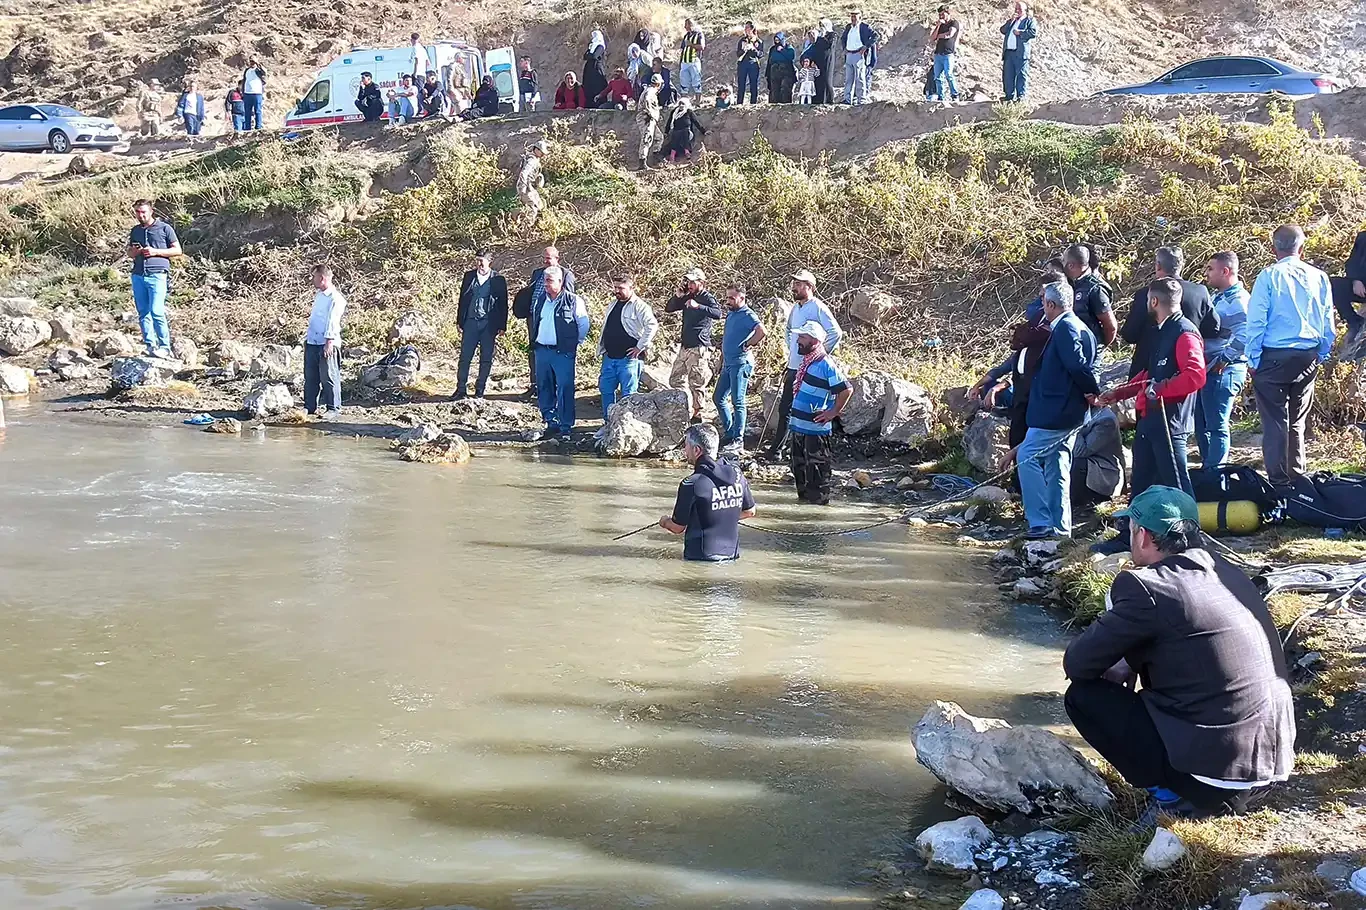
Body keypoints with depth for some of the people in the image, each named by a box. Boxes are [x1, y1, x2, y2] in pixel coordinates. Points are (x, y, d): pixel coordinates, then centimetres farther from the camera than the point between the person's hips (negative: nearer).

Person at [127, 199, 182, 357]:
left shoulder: (164, 228, 4)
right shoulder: (135, 231, 19)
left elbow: (178, 250, 4)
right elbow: (129, 254, 28)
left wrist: (155, 252, -7)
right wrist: (135, 251, 3)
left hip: (157, 275, -6)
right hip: (138, 275, 6)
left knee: (157, 312, -14)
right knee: (143, 313, 2)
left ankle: (165, 347, -9)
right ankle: (150, 345, 6)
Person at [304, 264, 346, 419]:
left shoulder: (335, 298, -10)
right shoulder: (318, 295, 18)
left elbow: (333, 321, -17)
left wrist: (329, 342, -22)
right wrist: (307, 336, 23)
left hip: (327, 343, -9)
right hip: (312, 342, 9)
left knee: (329, 377, -5)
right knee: (310, 377, 11)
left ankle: (333, 408, 0)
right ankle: (309, 407, 18)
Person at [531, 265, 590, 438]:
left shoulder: (573, 301, -6)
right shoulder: (539, 301, 12)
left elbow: (583, 325, -1)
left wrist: (574, 344, 3)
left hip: (563, 352, -6)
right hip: (542, 351, 6)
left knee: (565, 389, -7)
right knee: (544, 388, 9)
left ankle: (566, 426, -2)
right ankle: (551, 422, 19)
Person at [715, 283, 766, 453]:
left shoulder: (747, 315, -13)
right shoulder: (730, 313, 15)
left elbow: (761, 331, -31)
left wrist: (747, 345, -19)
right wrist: (722, 360, 20)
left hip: (740, 363, -10)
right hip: (728, 363, 10)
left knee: (738, 402, -7)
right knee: (719, 398, 14)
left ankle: (738, 440, -4)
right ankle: (729, 432, 24)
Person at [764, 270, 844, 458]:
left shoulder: (818, 308, -14)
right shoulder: (795, 309, 13)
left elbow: (836, 333, -20)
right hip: (793, 367, 9)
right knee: (785, 408, 13)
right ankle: (776, 448, 20)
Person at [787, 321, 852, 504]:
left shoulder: (826, 365, -19)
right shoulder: (806, 362, 10)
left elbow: (847, 389, -22)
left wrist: (833, 412, -15)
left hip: (816, 428, -9)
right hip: (799, 425, 9)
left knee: (816, 466, -1)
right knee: (799, 464, 17)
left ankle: (819, 499, 8)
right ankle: (804, 495, 29)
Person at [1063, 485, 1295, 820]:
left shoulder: (1145, 587, -14)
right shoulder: (1228, 574, 10)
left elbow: (1077, 664, -6)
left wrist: (1117, 666, 14)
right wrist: (1128, 663, 16)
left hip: (1218, 768, -8)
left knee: (1083, 695, 2)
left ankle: (1172, 797, 0)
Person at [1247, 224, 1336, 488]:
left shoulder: (1268, 276, -9)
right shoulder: (1319, 278, 2)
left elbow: (1256, 321, -10)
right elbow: (1328, 324, 8)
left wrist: (1253, 359, -2)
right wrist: (1321, 355, 18)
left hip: (1273, 358, -4)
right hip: (1307, 359, 4)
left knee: (1275, 422, 1)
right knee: (1297, 423, 16)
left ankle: (1278, 482, 1)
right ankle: (1296, 479, 22)